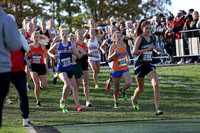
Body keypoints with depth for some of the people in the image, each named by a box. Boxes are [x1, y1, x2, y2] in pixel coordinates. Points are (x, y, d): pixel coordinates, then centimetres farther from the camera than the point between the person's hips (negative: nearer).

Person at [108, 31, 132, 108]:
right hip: (116, 69, -3)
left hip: (125, 68, 3)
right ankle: (116, 102, 25)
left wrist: (127, 59, 10)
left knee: (129, 83, -18)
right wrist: (114, 54, -28)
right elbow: (109, 59, -12)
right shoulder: (112, 47, -8)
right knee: (116, 87, 6)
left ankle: (123, 91, 14)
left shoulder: (123, 45, 4)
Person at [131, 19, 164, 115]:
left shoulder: (150, 38, 8)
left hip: (149, 64, 4)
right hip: (140, 65, -4)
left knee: (156, 84, -19)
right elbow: (134, 52, -23)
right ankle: (134, 99, 48)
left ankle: (157, 109, -22)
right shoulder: (140, 38, -10)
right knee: (140, 89, 12)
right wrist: (147, 49, -25)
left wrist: (157, 52, 11)